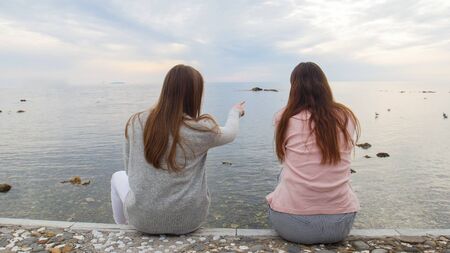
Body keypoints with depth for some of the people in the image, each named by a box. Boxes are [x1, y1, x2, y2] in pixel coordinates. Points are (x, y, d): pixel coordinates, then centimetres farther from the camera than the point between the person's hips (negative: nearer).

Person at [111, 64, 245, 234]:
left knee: (118, 177, 30)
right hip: (188, 220, 0)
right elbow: (230, 134, 5)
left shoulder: (135, 123, -11)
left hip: (142, 218, 1)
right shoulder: (201, 128, -17)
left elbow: (129, 170, 1)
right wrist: (235, 112, 27)